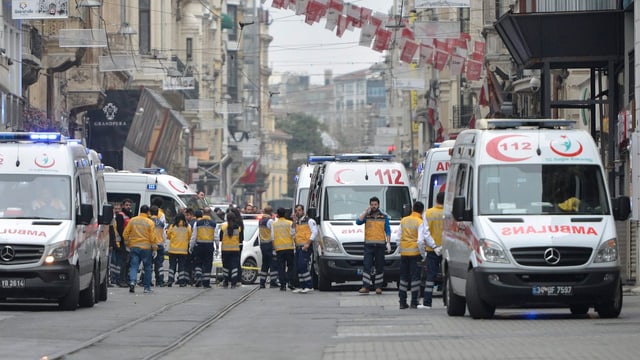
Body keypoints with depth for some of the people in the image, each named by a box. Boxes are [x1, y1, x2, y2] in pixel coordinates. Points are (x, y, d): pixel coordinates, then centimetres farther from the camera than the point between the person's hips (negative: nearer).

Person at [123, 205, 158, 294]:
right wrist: (154, 249, 0)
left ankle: (132, 281, -21)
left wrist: (127, 244, 16)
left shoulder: (132, 221, 2)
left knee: (134, 266, 3)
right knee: (147, 267, 9)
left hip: (134, 247, 2)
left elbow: (125, 233, 4)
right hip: (146, 247, -2)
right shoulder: (150, 222, -6)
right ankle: (147, 287, 12)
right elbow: (153, 237, -8)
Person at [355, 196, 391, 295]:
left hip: (380, 245, 1)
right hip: (369, 245, -1)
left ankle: (378, 287, 7)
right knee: (366, 266, -9)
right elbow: (358, 222, -7)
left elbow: (388, 231, 11)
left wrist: (388, 243, 1)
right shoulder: (366, 216, 10)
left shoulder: (384, 217, 11)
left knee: (379, 267, 3)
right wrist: (365, 212, -8)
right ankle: (365, 287, -11)